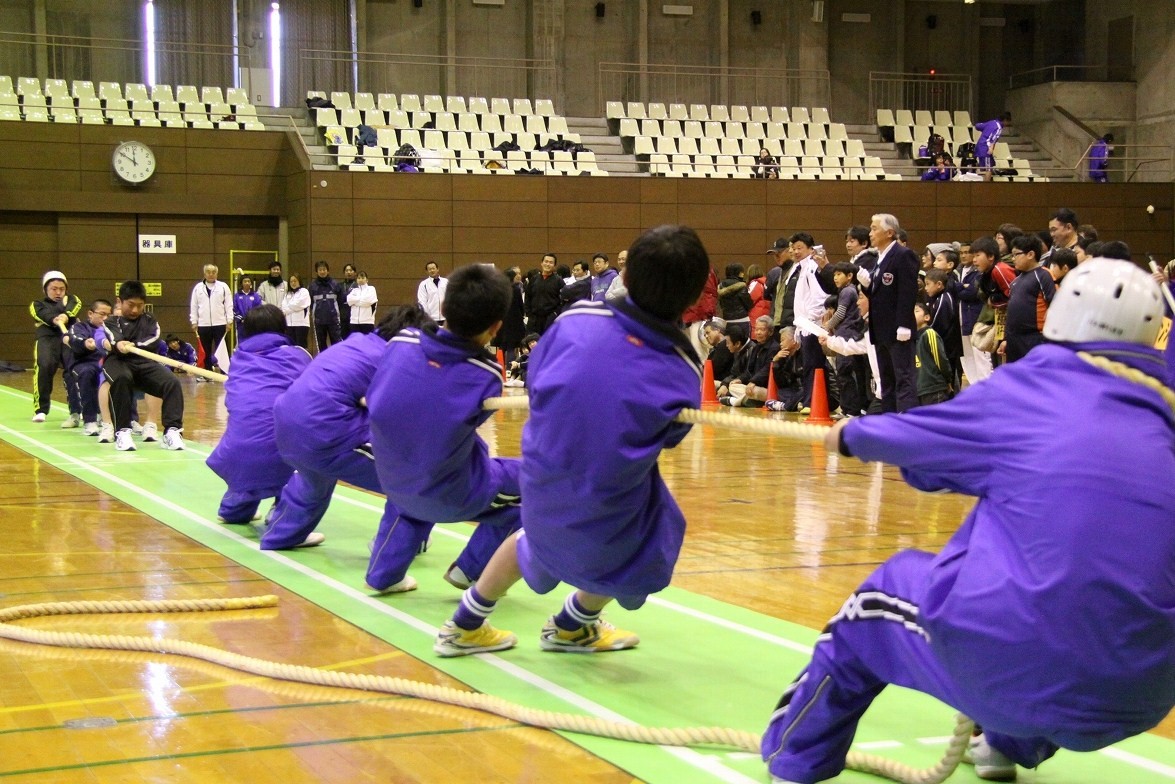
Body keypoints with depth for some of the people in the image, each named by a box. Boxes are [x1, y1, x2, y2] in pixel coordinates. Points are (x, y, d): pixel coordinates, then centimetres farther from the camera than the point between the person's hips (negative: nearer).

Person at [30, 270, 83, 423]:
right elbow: (44, 314, -1)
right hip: (48, 337, -1)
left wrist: (66, 316, -22)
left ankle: (77, 410, -18)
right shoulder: (37, 304, 24)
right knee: (45, 366, -26)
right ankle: (40, 409, -18)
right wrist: (54, 320, -24)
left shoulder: (72, 300, 26)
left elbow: (73, 308, 1)